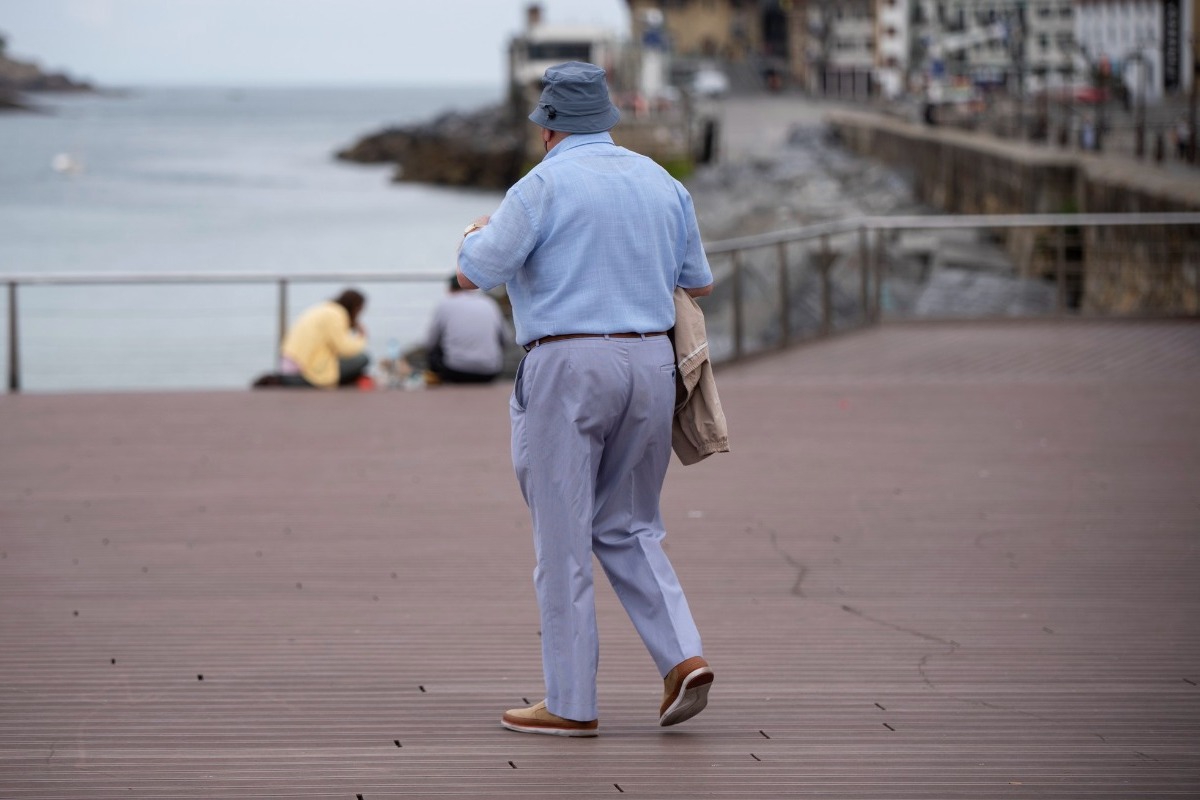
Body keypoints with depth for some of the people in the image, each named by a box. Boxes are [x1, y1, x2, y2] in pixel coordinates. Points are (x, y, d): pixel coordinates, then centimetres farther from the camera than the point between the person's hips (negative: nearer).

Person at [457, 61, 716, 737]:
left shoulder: (546, 185, -7)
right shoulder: (662, 184, 11)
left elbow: (475, 274, -8)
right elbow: (700, 283, 19)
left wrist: (475, 235, 14)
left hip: (568, 365, -6)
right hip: (650, 361, 6)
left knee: (564, 539, 1)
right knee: (628, 529, 17)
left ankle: (572, 704, 3)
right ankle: (683, 656, -1)